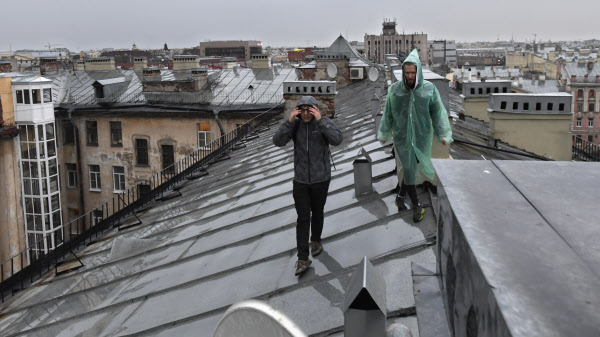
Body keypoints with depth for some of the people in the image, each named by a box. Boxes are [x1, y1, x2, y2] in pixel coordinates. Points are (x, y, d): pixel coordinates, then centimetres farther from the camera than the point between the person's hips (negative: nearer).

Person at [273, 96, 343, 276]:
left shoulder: (325, 123, -11)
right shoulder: (295, 125, -6)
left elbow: (337, 140, -29)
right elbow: (278, 141, -18)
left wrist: (320, 120, -33)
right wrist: (289, 121, -27)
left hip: (321, 178, -1)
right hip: (301, 179, 1)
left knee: (317, 212, 18)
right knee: (303, 218, -1)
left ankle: (316, 240, 45)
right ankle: (303, 258, 3)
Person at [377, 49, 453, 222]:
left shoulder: (429, 89, -8)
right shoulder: (395, 90, -7)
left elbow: (438, 113, -2)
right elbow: (388, 114, 3)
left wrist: (444, 135, -3)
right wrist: (384, 134, 8)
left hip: (421, 136, 0)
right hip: (402, 136, 0)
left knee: (411, 166, 9)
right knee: (408, 168, 1)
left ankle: (401, 196, 33)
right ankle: (416, 205, 14)